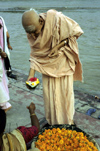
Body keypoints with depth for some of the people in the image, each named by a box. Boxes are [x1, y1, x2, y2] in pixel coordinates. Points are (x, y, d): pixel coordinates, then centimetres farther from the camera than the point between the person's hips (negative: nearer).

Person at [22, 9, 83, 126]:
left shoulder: (57, 19, -25)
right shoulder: (31, 33, -11)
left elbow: (76, 31, -14)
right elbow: (35, 53, -6)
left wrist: (59, 46, -23)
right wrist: (31, 73, -15)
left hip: (63, 62, -2)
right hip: (48, 64, 3)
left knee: (66, 91, 8)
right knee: (49, 93, 6)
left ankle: (68, 119, 33)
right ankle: (52, 121, 30)